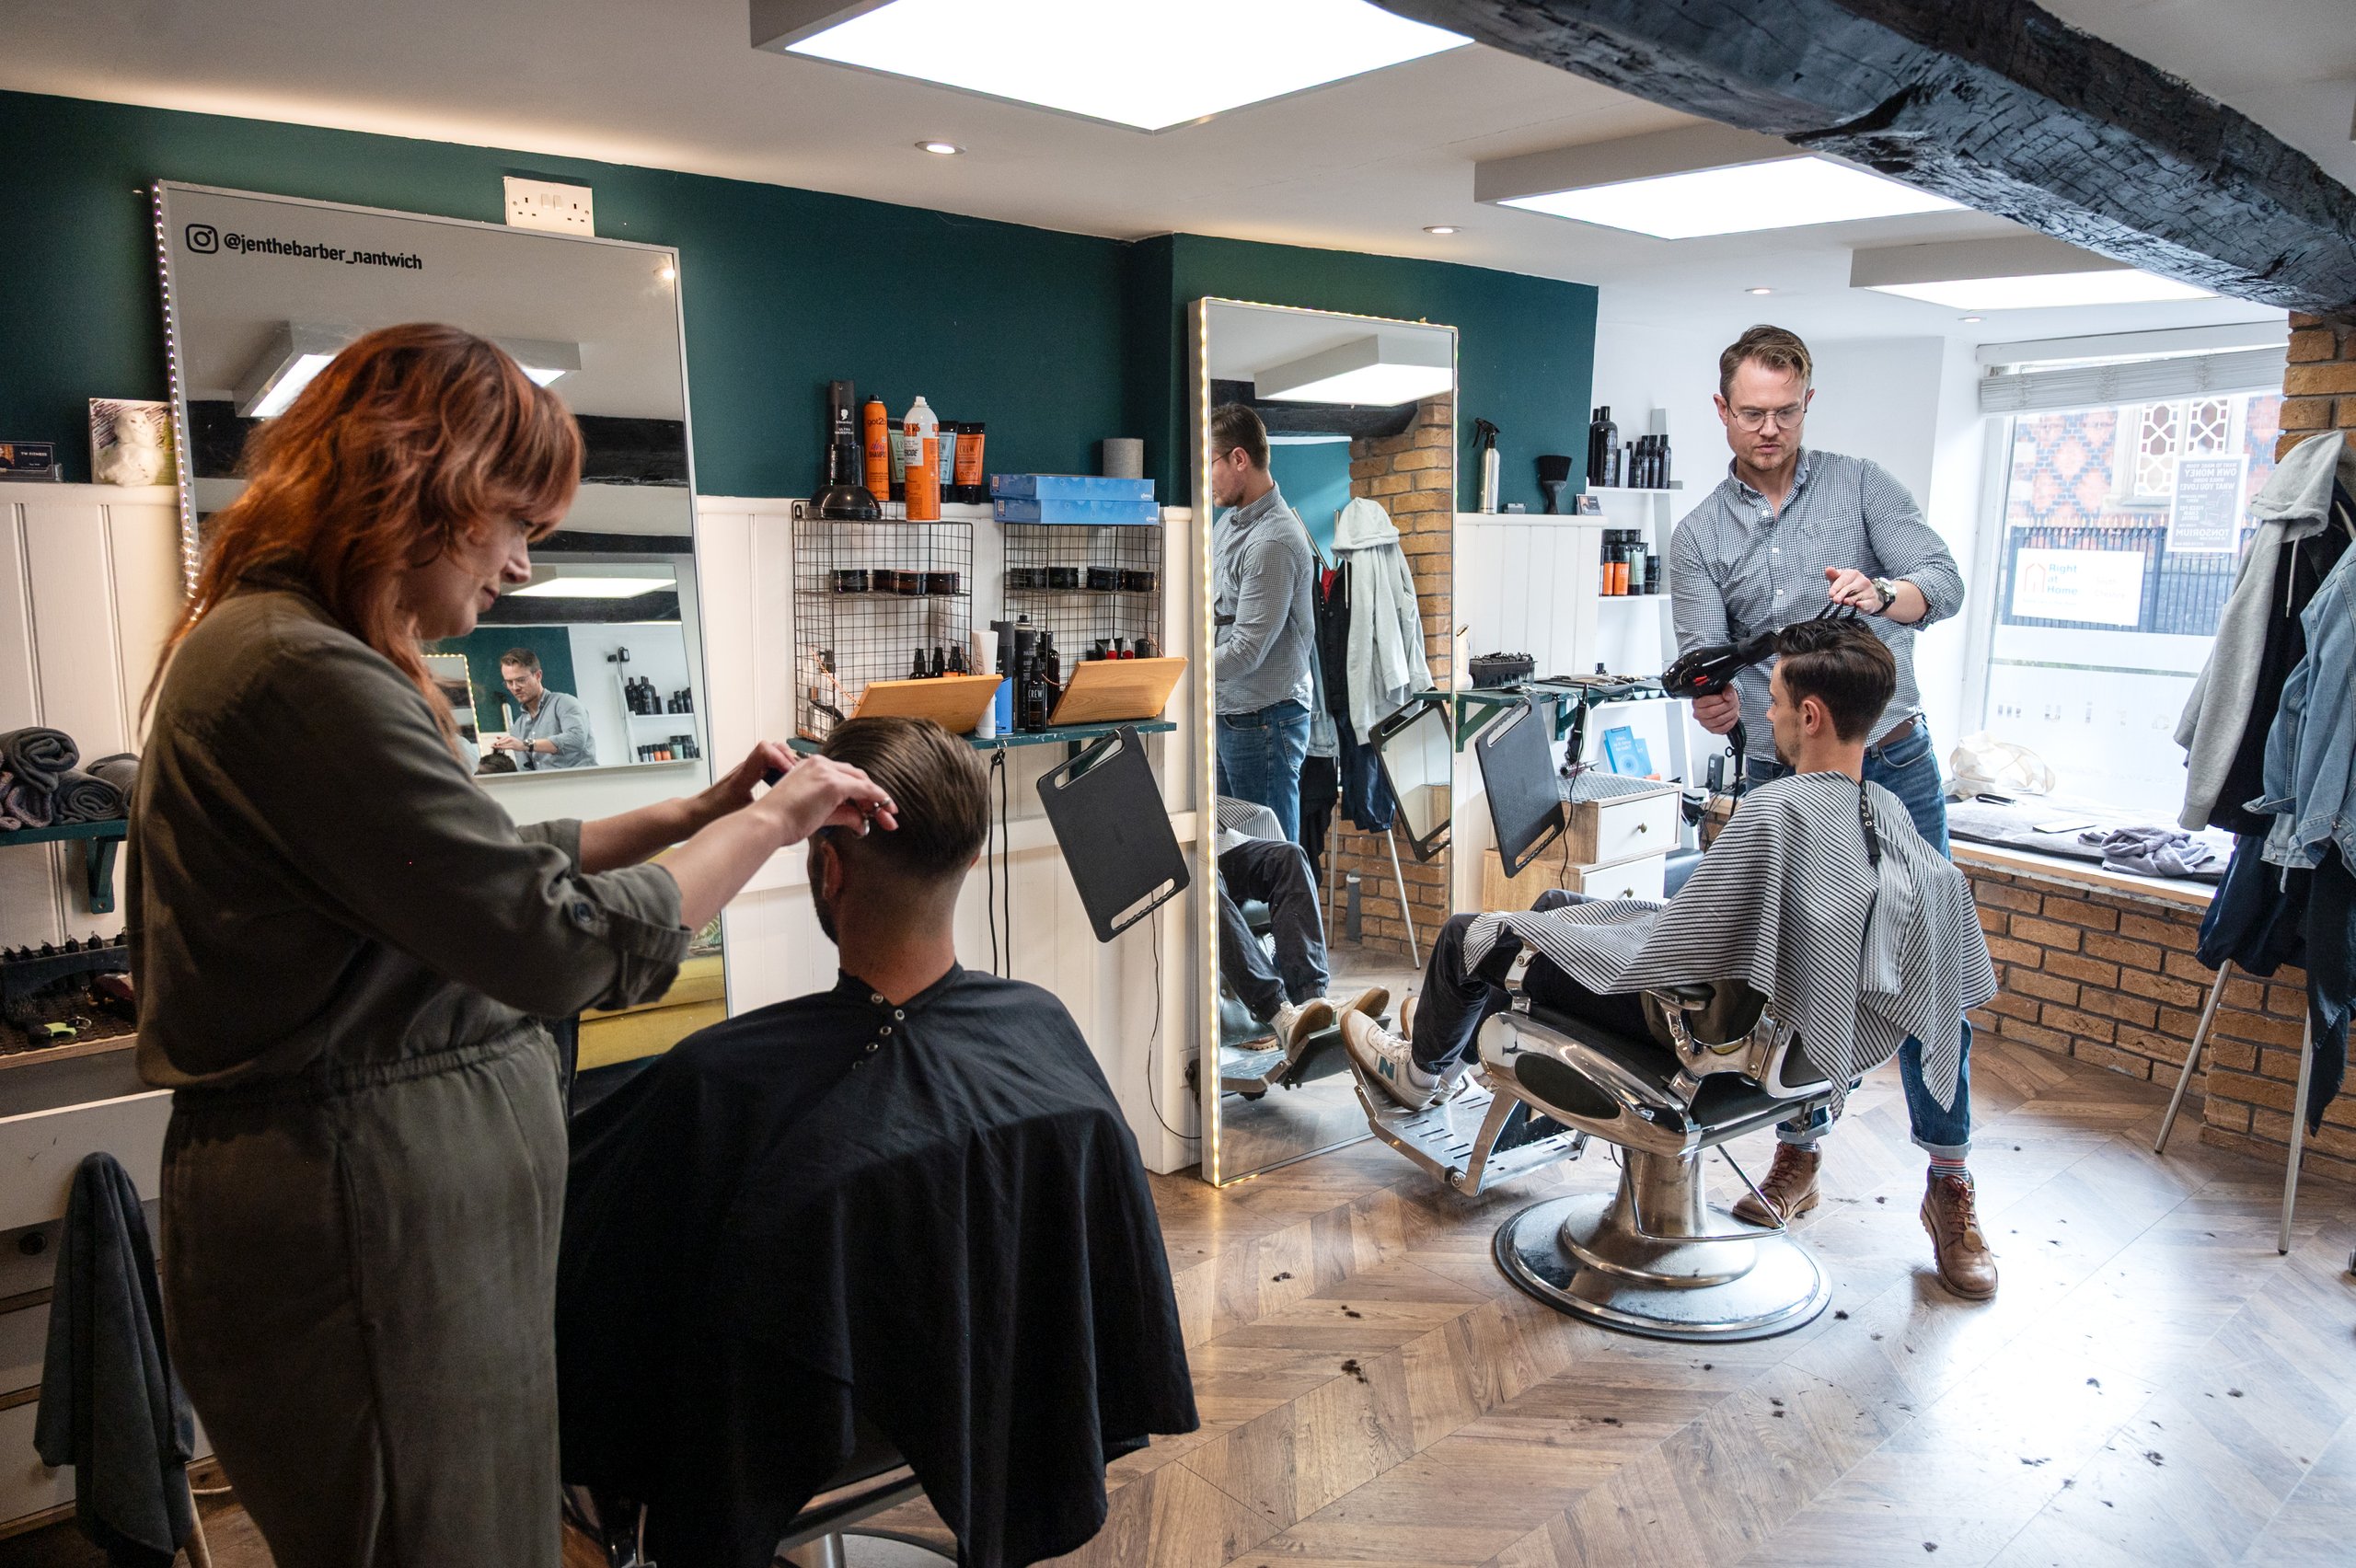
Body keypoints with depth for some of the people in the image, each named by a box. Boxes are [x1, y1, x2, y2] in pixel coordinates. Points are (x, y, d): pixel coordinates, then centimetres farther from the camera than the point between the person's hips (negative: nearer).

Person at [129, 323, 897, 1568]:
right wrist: (770, 823, -12)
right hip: (364, 1217, -10)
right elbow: (560, 939, -23)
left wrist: (692, 813, 9)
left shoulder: (278, 643, 12)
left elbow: (485, 867, 15)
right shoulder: (305, 678, -22)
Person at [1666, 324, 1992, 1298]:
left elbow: (1945, 584, -10)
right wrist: (1713, 703, -30)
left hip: (1893, 764, -1)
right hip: (1782, 779, 1)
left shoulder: (1860, 486, 2)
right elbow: (1705, 659, -7)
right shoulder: (1698, 536, 3)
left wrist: (1879, 592, -32)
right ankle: (1799, 1155, 23)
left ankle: (1951, 1185, 9)